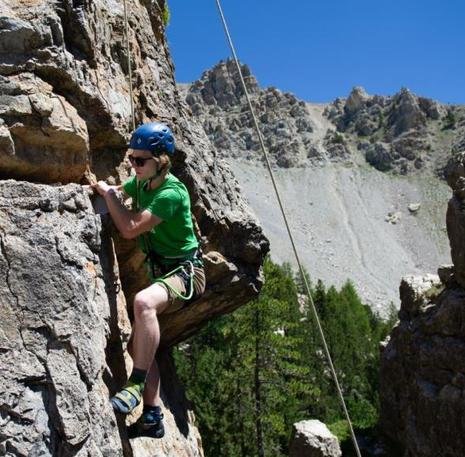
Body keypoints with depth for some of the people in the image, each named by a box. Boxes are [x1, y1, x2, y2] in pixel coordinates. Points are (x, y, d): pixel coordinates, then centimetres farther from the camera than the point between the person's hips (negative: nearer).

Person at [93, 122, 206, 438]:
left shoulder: (171, 192, -21)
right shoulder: (141, 182, 6)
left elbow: (130, 228, -24)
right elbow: (115, 193, 22)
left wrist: (107, 193, -12)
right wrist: (105, 188, 0)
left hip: (186, 271, -9)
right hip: (162, 271, 9)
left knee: (144, 302, -39)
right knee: (139, 342, 5)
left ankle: (137, 385, -26)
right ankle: (152, 417, 14)